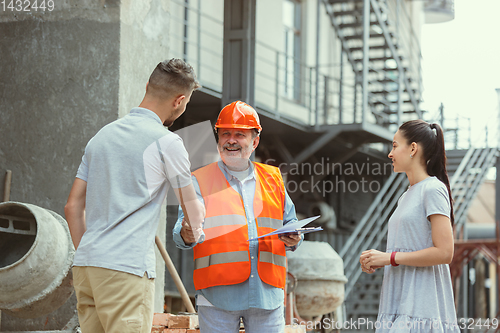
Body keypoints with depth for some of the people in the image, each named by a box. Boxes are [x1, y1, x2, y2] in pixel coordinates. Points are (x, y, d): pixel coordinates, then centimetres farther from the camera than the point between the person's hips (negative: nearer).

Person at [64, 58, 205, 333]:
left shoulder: (102, 135, 17)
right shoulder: (166, 142, -4)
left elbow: (73, 207, 18)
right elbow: (194, 214, 6)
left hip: (85, 264, 8)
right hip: (126, 269, -7)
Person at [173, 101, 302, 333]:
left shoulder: (273, 179, 17)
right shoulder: (200, 181, 7)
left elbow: (289, 222, 22)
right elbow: (184, 227, -4)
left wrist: (293, 240, -1)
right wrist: (187, 235, -28)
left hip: (267, 295, 3)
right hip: (218, 294, -3)